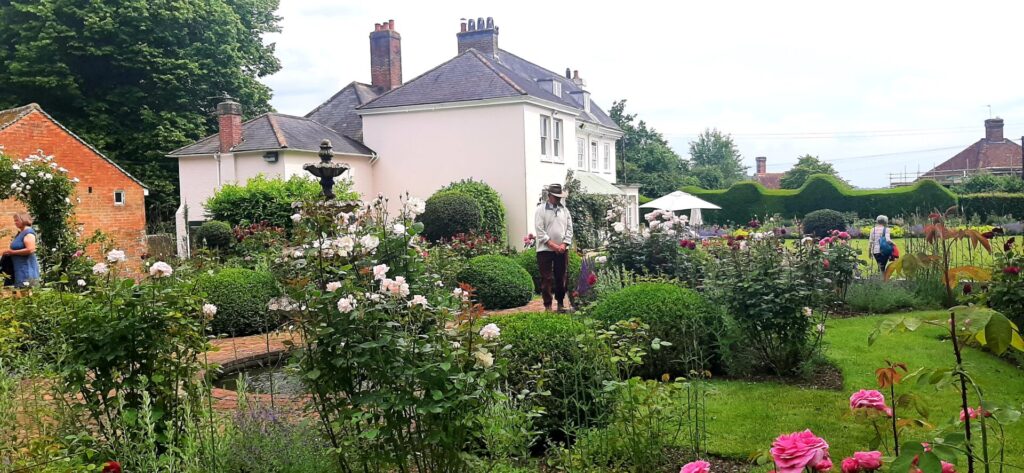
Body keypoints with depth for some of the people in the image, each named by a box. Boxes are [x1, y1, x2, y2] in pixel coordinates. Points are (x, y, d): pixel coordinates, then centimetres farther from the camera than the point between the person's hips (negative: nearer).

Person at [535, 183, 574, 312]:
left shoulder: (564, 210, 9)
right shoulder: (541, 210, -5)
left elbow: (569, 228, 8)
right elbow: (540, 231, -11)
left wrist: (564, 244, -6)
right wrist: (553, 245, -15)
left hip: (562, 249, 4)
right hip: (545, 250, -4)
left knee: (561, 278, 9)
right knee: (547, 279, -1)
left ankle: (561, 303, 20)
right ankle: (548, 305, 5)